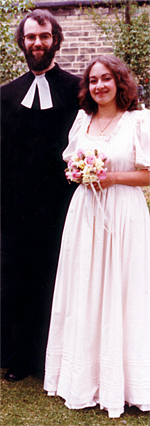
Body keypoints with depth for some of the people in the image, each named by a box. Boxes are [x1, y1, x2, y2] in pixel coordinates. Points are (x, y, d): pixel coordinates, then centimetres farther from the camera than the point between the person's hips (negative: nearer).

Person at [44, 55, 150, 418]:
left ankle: (120, 379, 16)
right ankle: (84, 375, 23)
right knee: (83, 291, 8)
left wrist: (111, 177, -15)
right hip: (84, 212, 5)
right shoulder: (82, 119, 12)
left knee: (119, 291, 1)